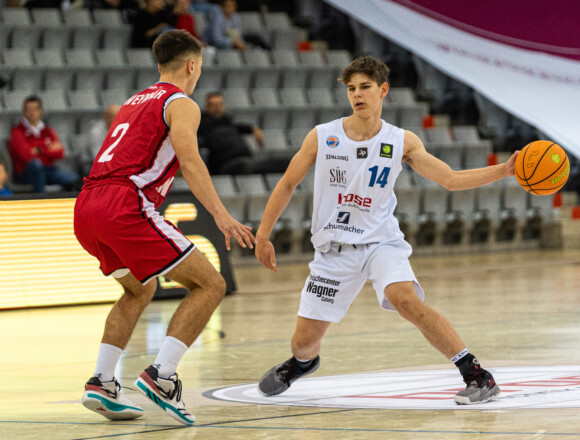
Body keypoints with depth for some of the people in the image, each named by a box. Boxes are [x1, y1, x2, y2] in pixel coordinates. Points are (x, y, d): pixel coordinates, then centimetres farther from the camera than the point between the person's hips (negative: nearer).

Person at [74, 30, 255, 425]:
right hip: (124, 205, -8)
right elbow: (188, 160, -12)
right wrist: (221, 216, -20)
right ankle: (162, 375, -15)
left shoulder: (136, 102, 30)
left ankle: (102, 383, 16)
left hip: (85, 207, 8)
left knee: (139, 290, 30)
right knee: (210, 285, -2)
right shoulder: (181, 104, 5)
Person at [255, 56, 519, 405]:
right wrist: (263, 235, 7)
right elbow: (287, 184, 6)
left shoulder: (402, 142, -5)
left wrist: (504, 170, -21)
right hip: (334, 248, 2)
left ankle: (477, 376, -27)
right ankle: (303, 363, 44)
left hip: (381, 241, -2)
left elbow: (450, 179, -9)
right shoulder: (322, 137, -5)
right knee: (305, 339, 3)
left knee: (406, 299, -32)